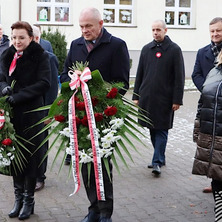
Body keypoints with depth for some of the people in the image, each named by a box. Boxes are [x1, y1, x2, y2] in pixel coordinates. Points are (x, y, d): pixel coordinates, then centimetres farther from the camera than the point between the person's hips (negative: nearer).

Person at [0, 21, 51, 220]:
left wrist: (19, 96, -20)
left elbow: (43, 83, -14)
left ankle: (29, 200, 16)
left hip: (31, 113, -5)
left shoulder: (40, 56, -5)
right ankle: (18, 198, 23)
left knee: (30, 155, 3)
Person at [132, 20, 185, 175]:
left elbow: (179, 77, -4)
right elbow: (139, 74, 13)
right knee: (152, 129, 10)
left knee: (162, 130, -3)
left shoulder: (174, 50, -2)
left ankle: (157, 162, -1)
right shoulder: (146, 49, 10)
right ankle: (161, 157, 23)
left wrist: (177, 99, -9)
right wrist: (136, 96, 8)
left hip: (164, 98, -4)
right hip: (147, 97, 5)